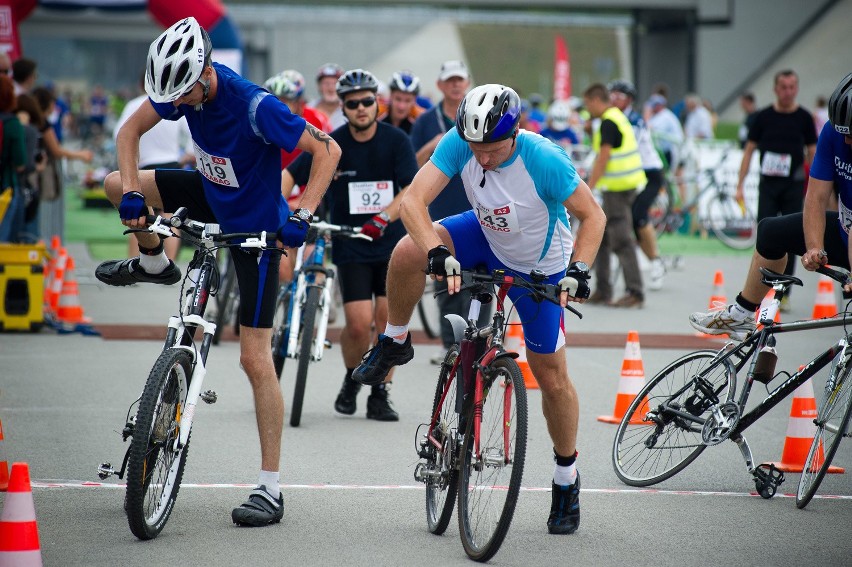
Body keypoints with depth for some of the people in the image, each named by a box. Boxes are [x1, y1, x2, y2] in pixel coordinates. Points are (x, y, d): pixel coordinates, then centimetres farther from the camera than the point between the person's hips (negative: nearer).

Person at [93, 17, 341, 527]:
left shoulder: (254, 106, -33)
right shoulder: (182, 88, -14)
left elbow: (329, 150, -28)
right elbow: (132, 129, -1)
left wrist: (302, 216, -36)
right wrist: (132, 193, -16)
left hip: (256, 228, -7)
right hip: (213, 195, 7)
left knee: (255, 358, -9)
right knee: (115, 184, -1)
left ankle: (270, 490, -5)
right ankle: (154, 264, 28)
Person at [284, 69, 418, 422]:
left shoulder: (396, 140, -7)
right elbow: (289, 176, -6)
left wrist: (383, 218, -29)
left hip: (391, 242, 1)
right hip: (350, 247, 0)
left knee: (387, 317, -7)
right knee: (359, 323, -10)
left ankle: (380, 393, 7)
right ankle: (352, 379, 19)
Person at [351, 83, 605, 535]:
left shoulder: (543, 159, -33)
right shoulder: (459, 144, -26)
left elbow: (592, 215, -23)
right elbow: (413, 200, -30)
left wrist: (577, 270, -36)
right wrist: (438, 253, -45)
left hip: (539, 268, -3)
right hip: (487, 238, 3)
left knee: (552, 377, 1)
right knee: (406, 253, -26)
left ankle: (567, 480, 22)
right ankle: (394, 344, 1)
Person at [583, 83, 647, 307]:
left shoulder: (608, 123, -14)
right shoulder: (619, 118, 17)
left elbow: (603, 159, -19)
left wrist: (587, 189, -18)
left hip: (618, 188, -11)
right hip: (622, 185, 11)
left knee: (621, 241, -9)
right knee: (602, 238, 15)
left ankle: (635, 292, -9)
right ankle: (602, 291, 19)